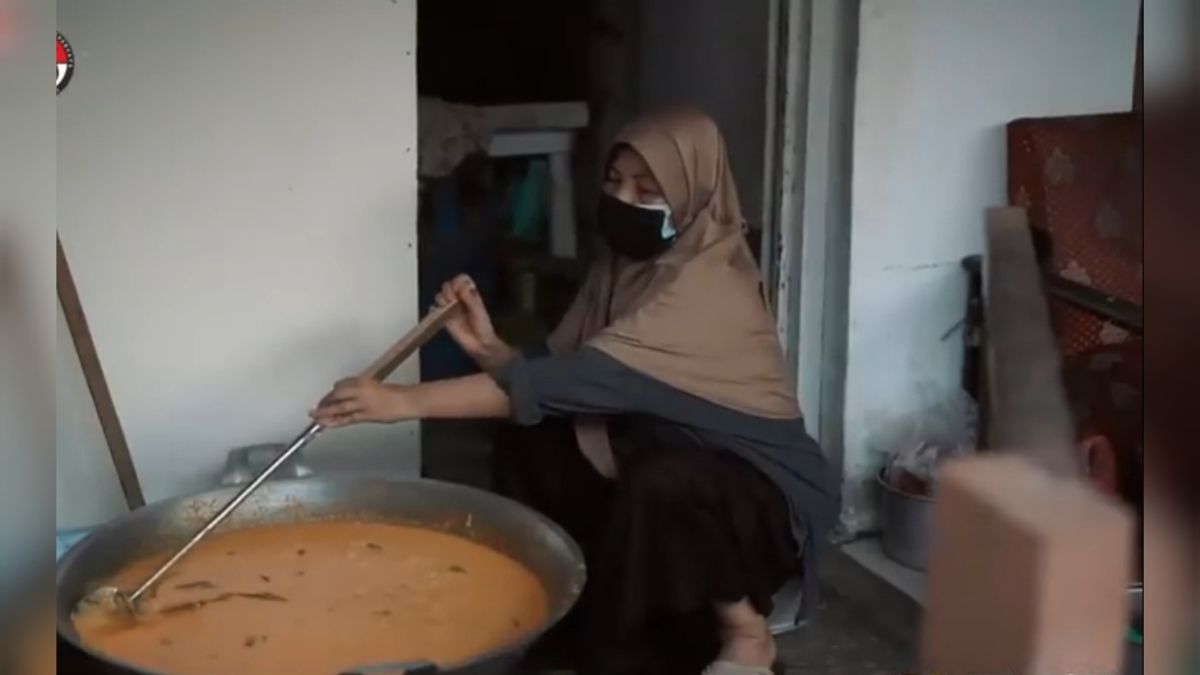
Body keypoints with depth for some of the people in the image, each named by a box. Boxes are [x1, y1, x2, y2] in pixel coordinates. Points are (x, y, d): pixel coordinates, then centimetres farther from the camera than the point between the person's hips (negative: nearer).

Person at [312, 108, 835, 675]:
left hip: (761, 493, -8)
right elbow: (554, 368, -1)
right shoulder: (624, 265, 0)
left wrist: (408, 401, -39)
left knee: (659, 481, -37)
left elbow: (580, 378, -36)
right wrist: (486, 346, -23)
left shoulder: (707, 287, -27)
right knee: (527, 442, -5)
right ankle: (598, 607, 10)